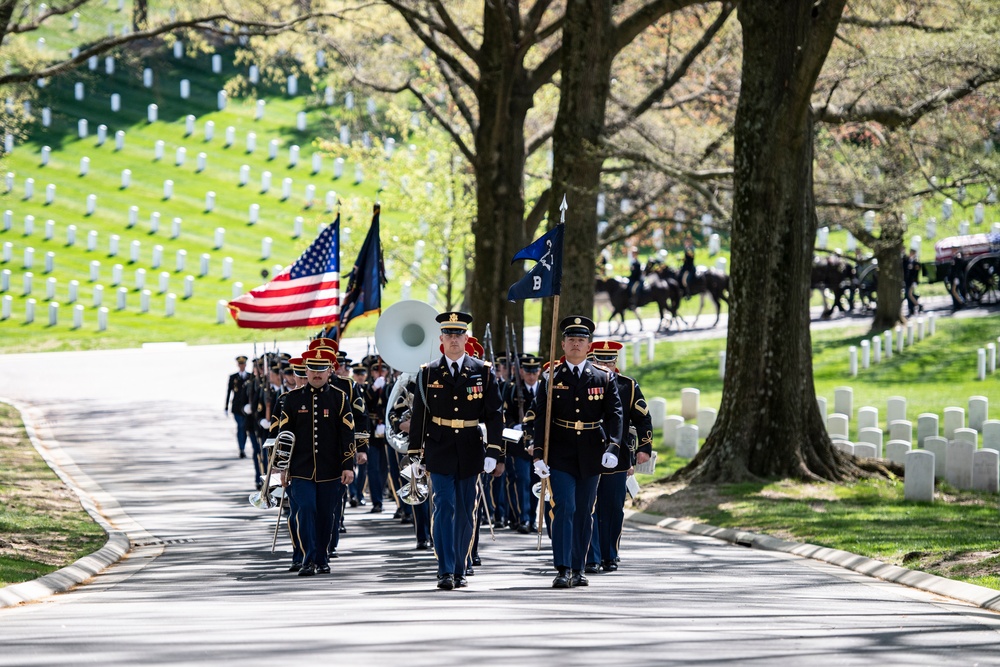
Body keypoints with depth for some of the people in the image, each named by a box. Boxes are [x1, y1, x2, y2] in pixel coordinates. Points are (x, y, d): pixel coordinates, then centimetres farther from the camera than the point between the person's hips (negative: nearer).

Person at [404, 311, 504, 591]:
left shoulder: (483, 372, 3)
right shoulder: (428, 373, 3)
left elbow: (494, 416, 1)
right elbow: (418, 417, 6)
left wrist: (493, 453, -7)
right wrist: (416, 455, 3)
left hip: (470, 452, 1)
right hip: (439, 452, -1)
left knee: (465, 513, 7)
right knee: (444, 507, -10)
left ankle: (459, 571, 17)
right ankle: (445, 571, -12)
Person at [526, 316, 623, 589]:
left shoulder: (604, 378, 4)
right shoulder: (551, 377, 1)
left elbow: (614, 415, -1)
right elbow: (540, 418, -2)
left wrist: (613, 447, -16)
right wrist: (539, 454, -11)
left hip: (591, 454, 2)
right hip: (560, 454, -2)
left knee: (584, 513, 8)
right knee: (564, 509, -11)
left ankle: (578, 569, 16)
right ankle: (563, 570, -14)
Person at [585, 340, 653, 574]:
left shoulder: (628, 386, 6)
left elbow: (643, 418, 7)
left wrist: (644, 448, -1)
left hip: (617, 460, 1)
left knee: (614, 509, 6)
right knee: (589, 508, -7)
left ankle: (610, 557, 17)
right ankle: (592, 559, -7)